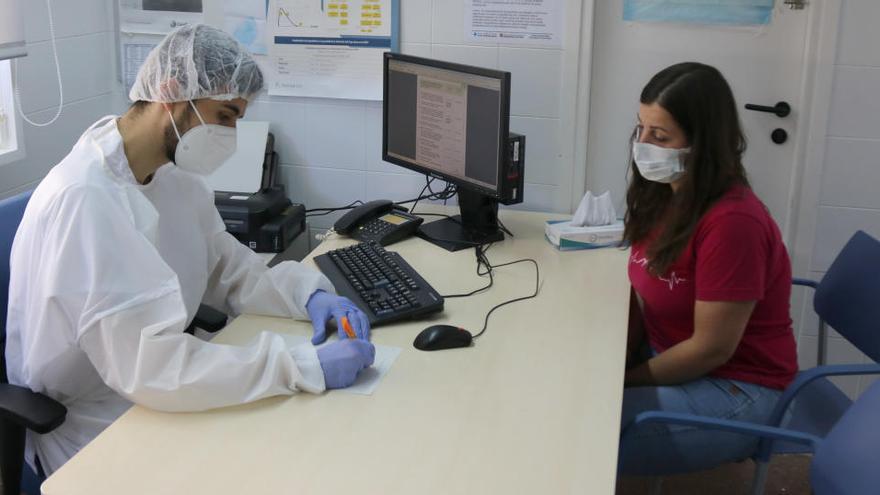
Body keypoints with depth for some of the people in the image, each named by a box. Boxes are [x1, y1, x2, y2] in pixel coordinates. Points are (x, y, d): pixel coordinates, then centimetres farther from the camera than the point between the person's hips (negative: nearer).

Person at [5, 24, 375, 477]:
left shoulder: (173, 176, -1)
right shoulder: (85, 198, -29)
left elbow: (231, 268, 7)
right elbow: (150, 365, -34)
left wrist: (309, 294, -13)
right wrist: (305, 366, -33)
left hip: (151, 392, 8)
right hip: (96, 430, -7)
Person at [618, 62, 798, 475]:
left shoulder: (732, 221, -26)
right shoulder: (662, 194, -1)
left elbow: (711, 348, -22)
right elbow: (643, 291, 6)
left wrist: (621, 384, -14)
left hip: (735, 391, -7)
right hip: (674, 358, 8)